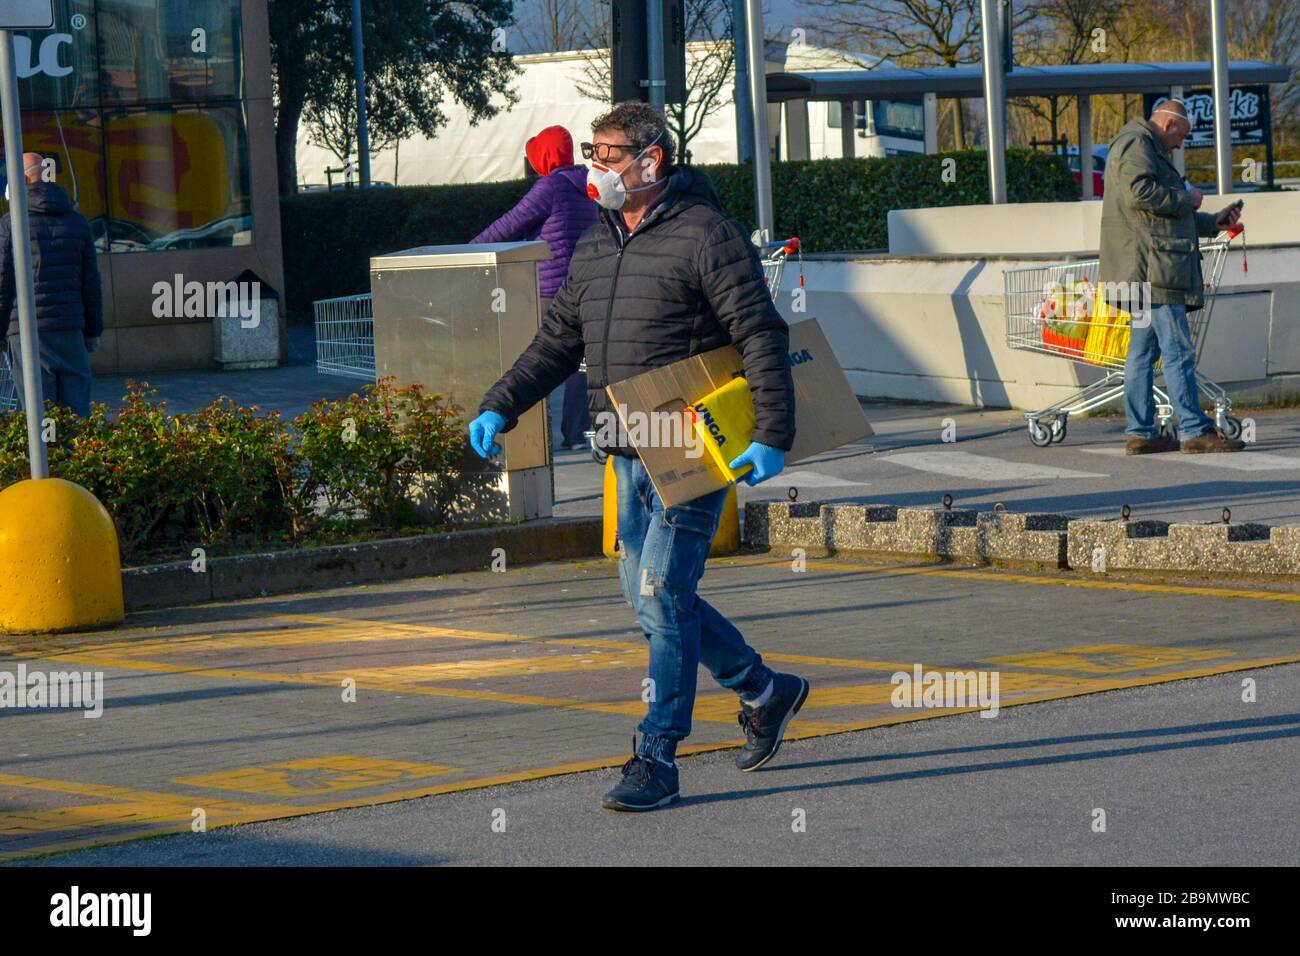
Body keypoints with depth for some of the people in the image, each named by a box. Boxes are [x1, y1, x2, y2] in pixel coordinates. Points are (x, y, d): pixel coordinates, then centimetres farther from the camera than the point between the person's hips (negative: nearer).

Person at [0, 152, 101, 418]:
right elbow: (91, 282, 10)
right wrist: (93, 330, 18)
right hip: (70, 329, 3)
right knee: (77, 409, 5)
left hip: (27, 331, -3)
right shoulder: (78, 222, 8)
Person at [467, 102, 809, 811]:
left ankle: (657, 759, -4)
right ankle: (765, 691, 30)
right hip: (628, 454, 8)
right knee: (647, 594, 12)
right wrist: (500, 407, 8)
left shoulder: (704, 235, -9)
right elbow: (556, 343, 20)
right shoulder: (594, 247, 14)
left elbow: (762, 338, -12)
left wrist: (772, 435, -19)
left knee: (662, 594, -10)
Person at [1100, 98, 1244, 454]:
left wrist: (1212, 223, 27)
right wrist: (1186, 199, -10)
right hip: (1150, 266, -11)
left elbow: (1170, 217, 32)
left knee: (1143, 350, 9)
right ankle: (1194, 431, -13)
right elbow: (1138, 193, -22)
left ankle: (1140, 433, 10)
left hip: (1146, 272, 11)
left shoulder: (1148, 150, 28)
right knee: (1178, 350, -11)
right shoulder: (1136, 144, -6)